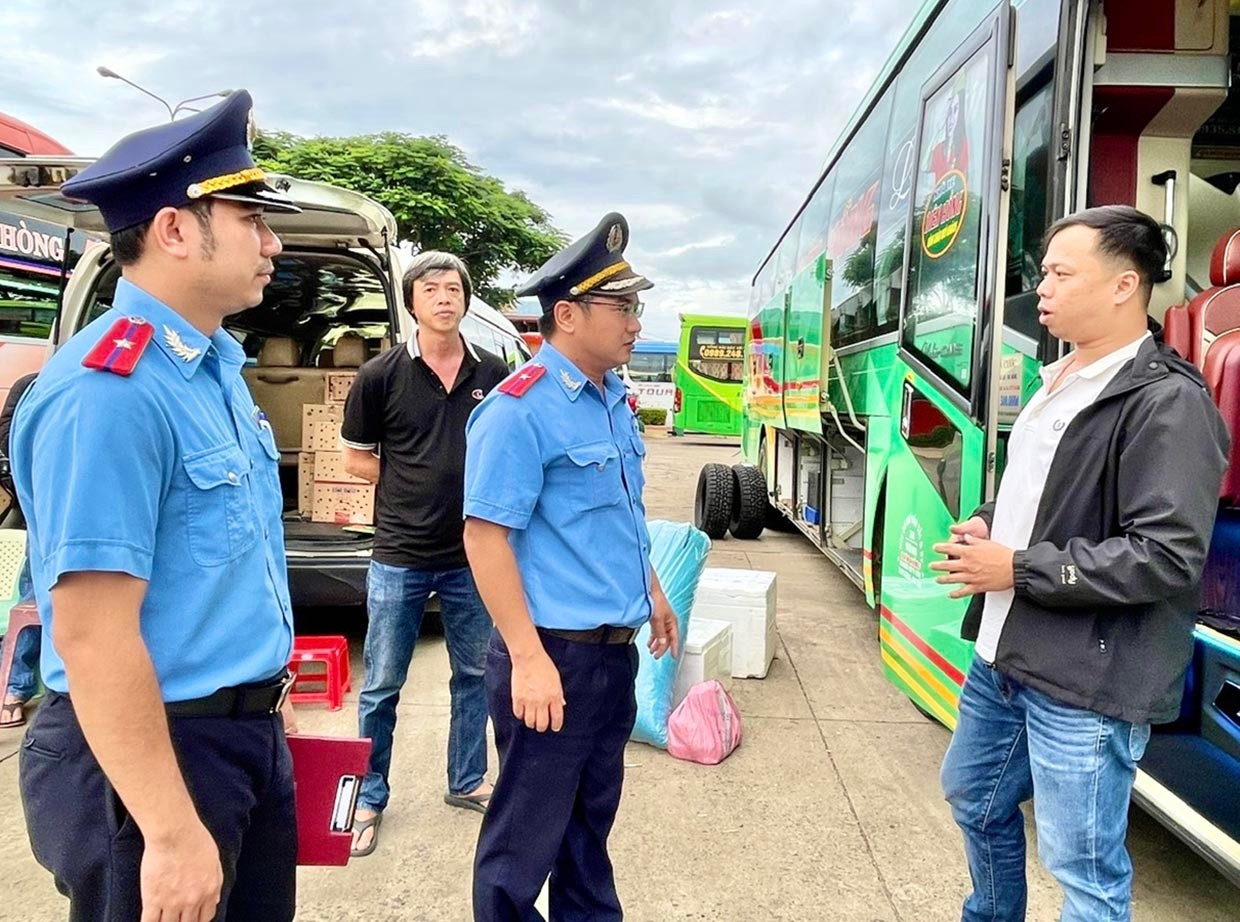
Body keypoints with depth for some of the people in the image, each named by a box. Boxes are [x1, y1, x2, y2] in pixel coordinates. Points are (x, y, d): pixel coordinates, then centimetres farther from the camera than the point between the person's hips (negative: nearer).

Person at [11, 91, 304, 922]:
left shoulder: (217, 367, 6)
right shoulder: (111, 389, -23)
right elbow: (92, 636, -25)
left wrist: (260, 716, 18)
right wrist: (171, 833, -22)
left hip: (250, 735, 9)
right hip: (154, 755, -9)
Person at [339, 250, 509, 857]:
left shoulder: (493, 374, 1)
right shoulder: (381, 375, -5)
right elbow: (356, 457, 4)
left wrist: (467, 493, -5)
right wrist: (412, 491, -5)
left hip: (473, 555, 3)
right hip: (399, 556, -2)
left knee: (474, 674, 15)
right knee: (381, 686, 8)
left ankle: (467, 782, 35)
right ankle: (369, 798, 27)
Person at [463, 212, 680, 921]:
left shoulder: (615, 401, 9)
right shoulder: (520, 409, -17)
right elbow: (486, 535, -20)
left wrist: (653, 593, 24)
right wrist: (529, 659, -23)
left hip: (616, 649, 8)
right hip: (556, 653, -8)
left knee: (592, 817, 23)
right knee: (526, 837, 8)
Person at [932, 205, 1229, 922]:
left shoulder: (1167, 401, -17)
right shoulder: (1058, 384, 12)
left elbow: (1168, 557, -23)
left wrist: (1018, 568, -20)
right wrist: (988, 524, 3)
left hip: (1086, 678, -9)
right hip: (1004, 653, 10)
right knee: (975, 799, 26)